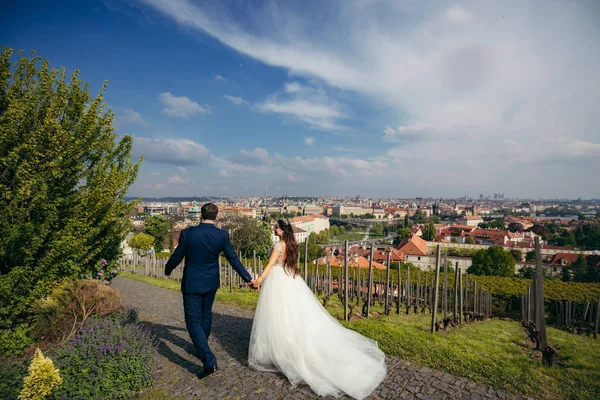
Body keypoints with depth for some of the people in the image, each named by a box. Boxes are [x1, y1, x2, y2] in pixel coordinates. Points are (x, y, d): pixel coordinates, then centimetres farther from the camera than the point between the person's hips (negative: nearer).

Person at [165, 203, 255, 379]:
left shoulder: (188, 233, -17)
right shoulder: (222, 235, -10)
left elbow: (176, 257, -7)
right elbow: (233, 259, -6)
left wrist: (168, 270, 15)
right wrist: (248, 278, 4)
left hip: (192, 283, -4)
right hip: (211, 283, 4)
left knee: (193, 321, 5)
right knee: (206, 315, 23)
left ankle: (209, 360, -3)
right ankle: (202, 349, 43)